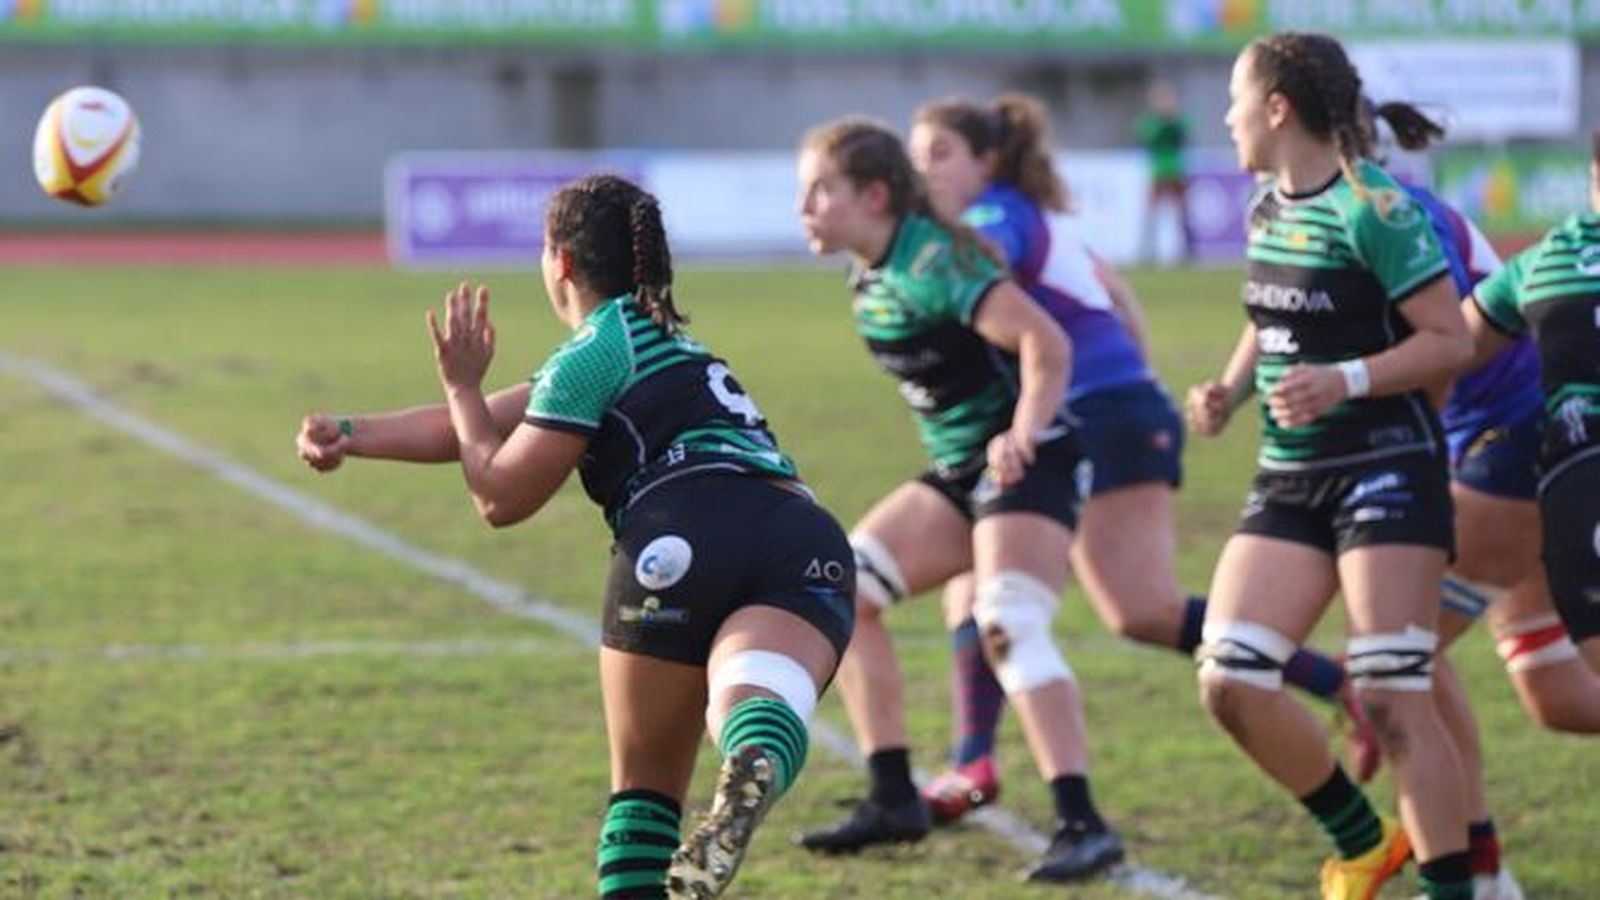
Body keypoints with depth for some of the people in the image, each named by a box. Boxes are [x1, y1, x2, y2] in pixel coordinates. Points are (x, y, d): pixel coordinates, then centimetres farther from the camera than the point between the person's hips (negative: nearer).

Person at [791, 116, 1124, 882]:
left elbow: (1043, 339, -27)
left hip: (1023, 463, -10)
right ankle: (893, 798, 8)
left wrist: (1024, 434, -38)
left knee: (1008, 627, -25)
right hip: (959, 471, 10)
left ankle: (1082, 825, -28)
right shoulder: (871, 275, 7)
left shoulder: (928, 264, -21)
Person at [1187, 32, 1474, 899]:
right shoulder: (1266, 210, 9)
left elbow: (1450, 340, -14)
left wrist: (1346, 381, -24)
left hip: (1386, 468, -8)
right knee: (1230, 682, -2)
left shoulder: (1373, 208, -15)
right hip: (1289, 478, 8)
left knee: (1391, 701, -10)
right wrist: (1230, 389, 5)